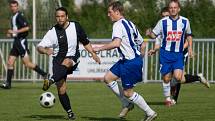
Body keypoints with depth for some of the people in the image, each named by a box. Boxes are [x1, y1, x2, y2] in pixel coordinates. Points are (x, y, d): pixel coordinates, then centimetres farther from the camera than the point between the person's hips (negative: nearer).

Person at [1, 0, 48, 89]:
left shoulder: (19, 16, -12)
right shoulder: (13, 17, 17)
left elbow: (26, 28, -21)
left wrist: (15, 32, -20)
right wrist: (11, 34, 12)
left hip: (21, 41, -9)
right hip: (16, 41, 9)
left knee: (27, 63, -9)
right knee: (10, 62, 5)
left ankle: (44, 74, -2)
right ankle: (8, 83, 6)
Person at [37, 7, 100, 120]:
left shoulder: (76, 26, 2)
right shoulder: (52, 32, -3)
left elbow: (85, 42, 16)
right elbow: (39, 47, -7)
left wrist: (93, 54, 6)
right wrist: (45, 51, -29)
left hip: (73, 59, -1)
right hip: (58, 59, 1)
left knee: (66, 62, -38)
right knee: (61, 90, -10)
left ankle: (50, 81, -55)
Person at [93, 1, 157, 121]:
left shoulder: (118, 24, -14)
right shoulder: (130, 24, 15)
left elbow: (116, 43, -30)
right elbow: (143, 44, 19)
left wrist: (100, 48, -19)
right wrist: (139, 60, 28)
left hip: (131, 62, -10)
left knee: (128, 92, -1)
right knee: (108, 78, 13)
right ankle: (127, 104, 17)